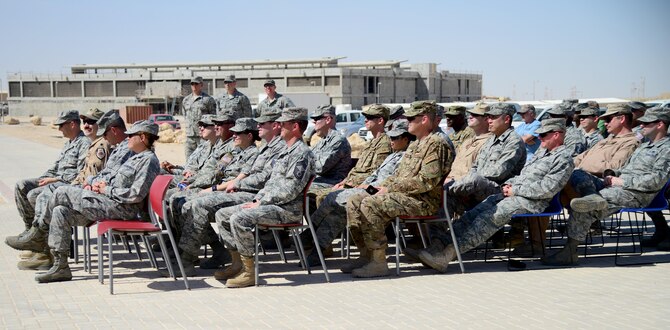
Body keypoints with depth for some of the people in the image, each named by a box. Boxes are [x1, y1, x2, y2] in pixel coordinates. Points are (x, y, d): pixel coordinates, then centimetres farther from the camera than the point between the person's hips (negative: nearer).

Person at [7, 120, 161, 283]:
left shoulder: (149, 160, -11)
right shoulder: (136, 158, 22)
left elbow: (136, 195, -21)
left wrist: (107, 190, -11)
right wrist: (101, 185, 8)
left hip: (121, 208, -10)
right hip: (112, 202, 10)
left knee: (63, 193, -11)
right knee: (61, 211, 1)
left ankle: (38, 236, 3)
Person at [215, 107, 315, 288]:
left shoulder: (302, 153, -11)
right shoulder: (286, 152, 22)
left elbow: (290, 190, -20)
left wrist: (261, 203, -16)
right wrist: (256, 200, 8)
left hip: (288, 209, -11)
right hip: (269, 204, 11)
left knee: (239, 219, -29)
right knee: (222, 215, 6)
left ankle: (249, 271, -22)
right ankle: (237, 263, 5)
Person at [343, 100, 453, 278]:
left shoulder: (435, 144, -9)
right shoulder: (414, 145, 23)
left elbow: (428, 181, -20)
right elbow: (398, 175, 28)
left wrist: (391, 188, -16)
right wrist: (384, 186, 5)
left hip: (423, 200, -10)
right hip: (402, 196, 10)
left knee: (369, 205, -28)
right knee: (354, 202, 0)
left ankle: (378, 263, -25)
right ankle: (366, 255, 1)